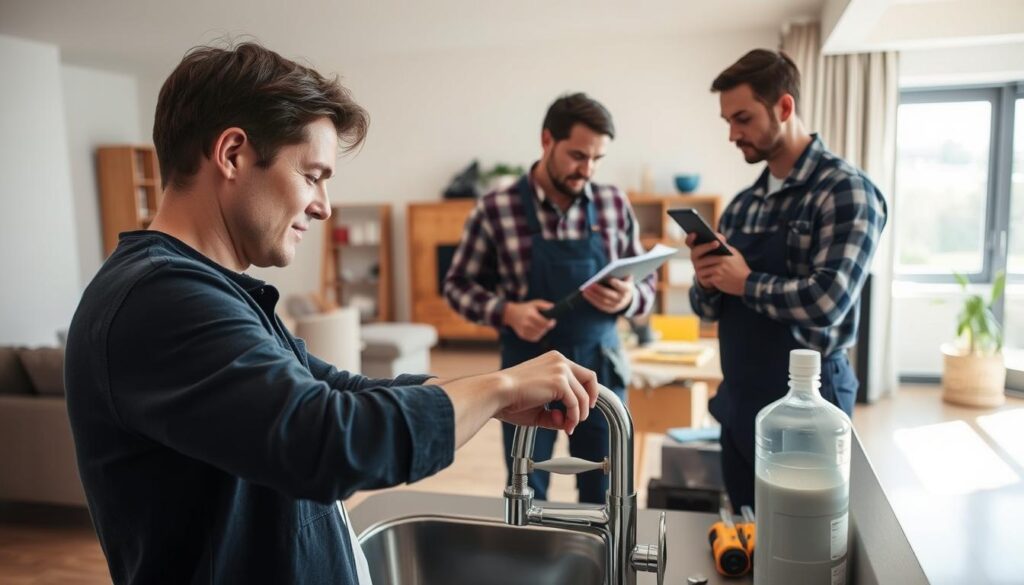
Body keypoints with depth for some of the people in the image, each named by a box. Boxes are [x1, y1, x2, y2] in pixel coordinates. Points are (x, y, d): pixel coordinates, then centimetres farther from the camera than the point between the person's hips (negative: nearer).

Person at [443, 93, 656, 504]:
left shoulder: (615, 205, -1)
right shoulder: (495, 210, -9)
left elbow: (647, 285, 6)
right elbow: (457, 285, -1)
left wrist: (628, 298, -17)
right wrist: (507, 311, -19)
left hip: (599, 368, 2)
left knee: (604, 496, 14)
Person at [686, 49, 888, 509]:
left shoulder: (845, 190, -12)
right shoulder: (740, 206, 9)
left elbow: (826, 302, -26)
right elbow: (709, 307, 12)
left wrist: (746, 281, -12)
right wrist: (706, 280, -10)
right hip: (738, 405, 7)